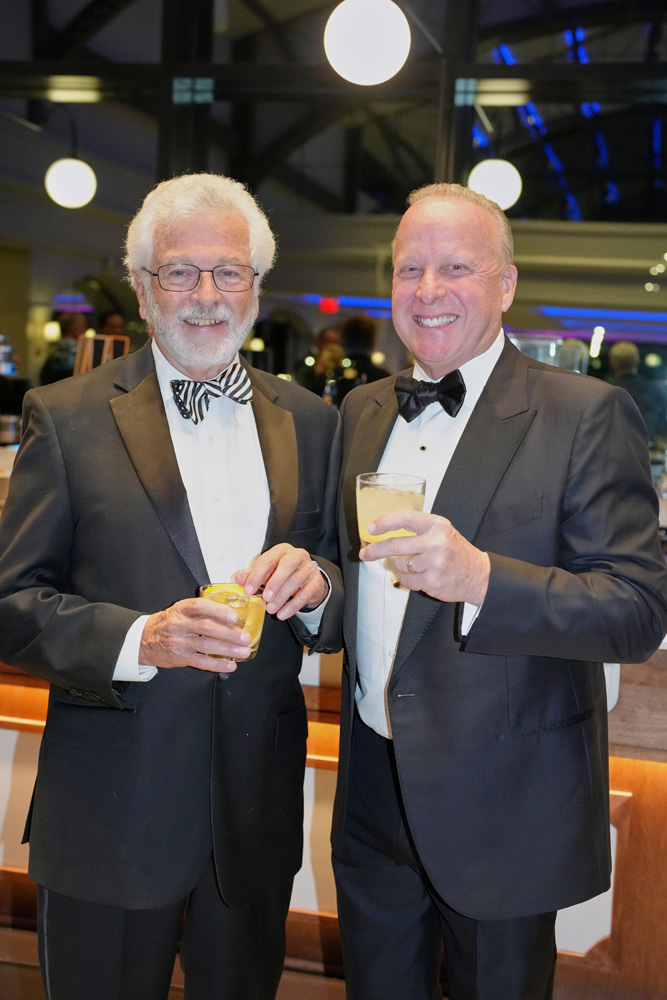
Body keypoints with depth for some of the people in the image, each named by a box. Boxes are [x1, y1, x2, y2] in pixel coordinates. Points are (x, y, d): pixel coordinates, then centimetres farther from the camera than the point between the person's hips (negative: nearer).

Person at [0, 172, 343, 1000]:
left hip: (259, 803, 3)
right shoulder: (67, 417, -4)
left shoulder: (308, 421, 6)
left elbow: (340, 608, 7)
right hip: (110, 811, -3)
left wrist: (314, 584, -16)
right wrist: (139, 638, -24)